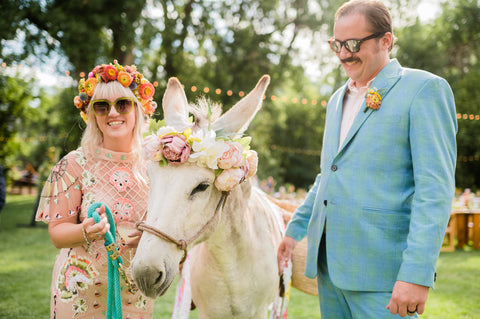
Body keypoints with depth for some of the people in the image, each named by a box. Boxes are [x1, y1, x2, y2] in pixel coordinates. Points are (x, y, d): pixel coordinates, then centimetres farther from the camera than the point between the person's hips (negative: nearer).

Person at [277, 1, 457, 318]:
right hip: (329, 261, 7)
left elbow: (435, 189, -15)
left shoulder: (424, 89, -7)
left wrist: (418, 274, -22)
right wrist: (295, 229, 20)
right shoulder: (338, 99, 18)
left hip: (381, 270, -7)